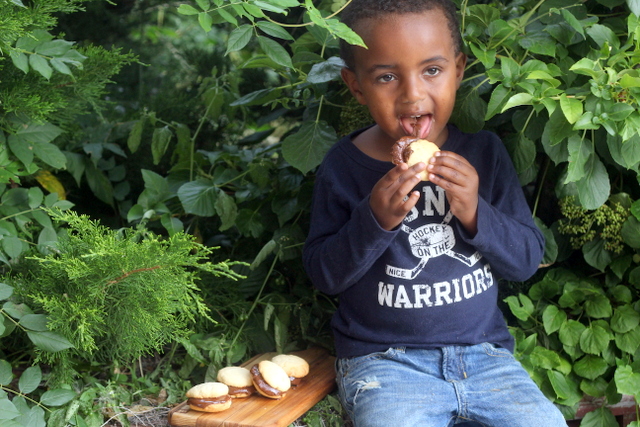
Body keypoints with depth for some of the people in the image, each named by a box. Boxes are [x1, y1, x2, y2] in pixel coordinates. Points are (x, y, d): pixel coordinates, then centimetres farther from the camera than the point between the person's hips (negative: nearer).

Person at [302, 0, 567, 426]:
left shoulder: (484, 151, 2)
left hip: (483, 353, 3)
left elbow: (528, 259, 2)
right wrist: (374, 220, -19)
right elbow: (323, 274, -3)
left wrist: (476, 214, -16)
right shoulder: (345, 166, -4)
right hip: (384, 360, -2)